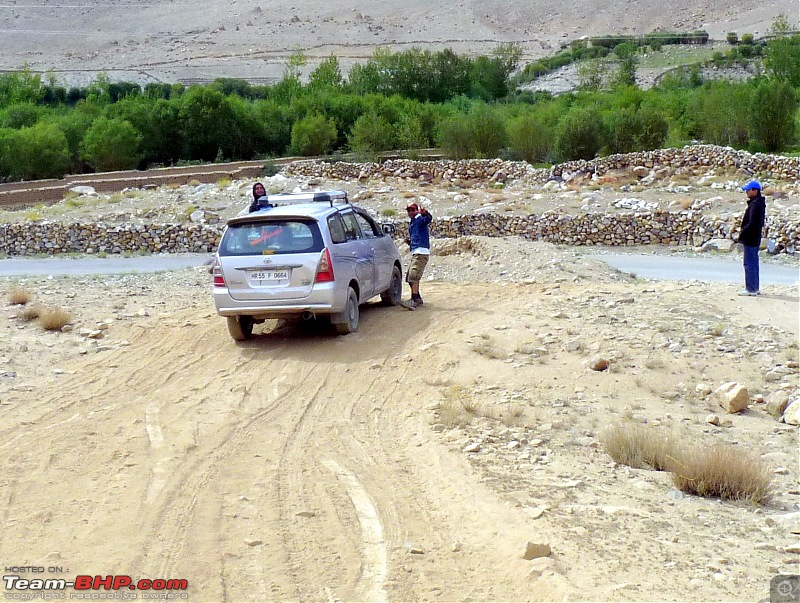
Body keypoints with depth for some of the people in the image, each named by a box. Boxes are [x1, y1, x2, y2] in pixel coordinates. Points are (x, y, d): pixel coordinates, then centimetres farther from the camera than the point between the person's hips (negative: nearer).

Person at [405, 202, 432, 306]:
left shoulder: (420, 219, -4)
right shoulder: (410, 223, 22)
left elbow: (429, 219, -28)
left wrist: (425, 213, -50)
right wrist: (409, 241, 7)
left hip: (421, 252, -10)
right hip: (415, 253, 10)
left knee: (413, 276, -17)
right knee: (409, 278, 14)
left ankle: (415, 300, -17)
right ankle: (417, 298, 23)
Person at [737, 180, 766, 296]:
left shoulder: (755, 204, -18)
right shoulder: (758, 203, 14)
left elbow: (752, 224, -23)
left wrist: (742, 233, -13)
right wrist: (743, 231, 12)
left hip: (750, 239, -11)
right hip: (754, 239, 11)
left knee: (749, 264, -6)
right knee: (753, 264, 15)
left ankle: (750, 289, -3)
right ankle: (755, 288, 21)